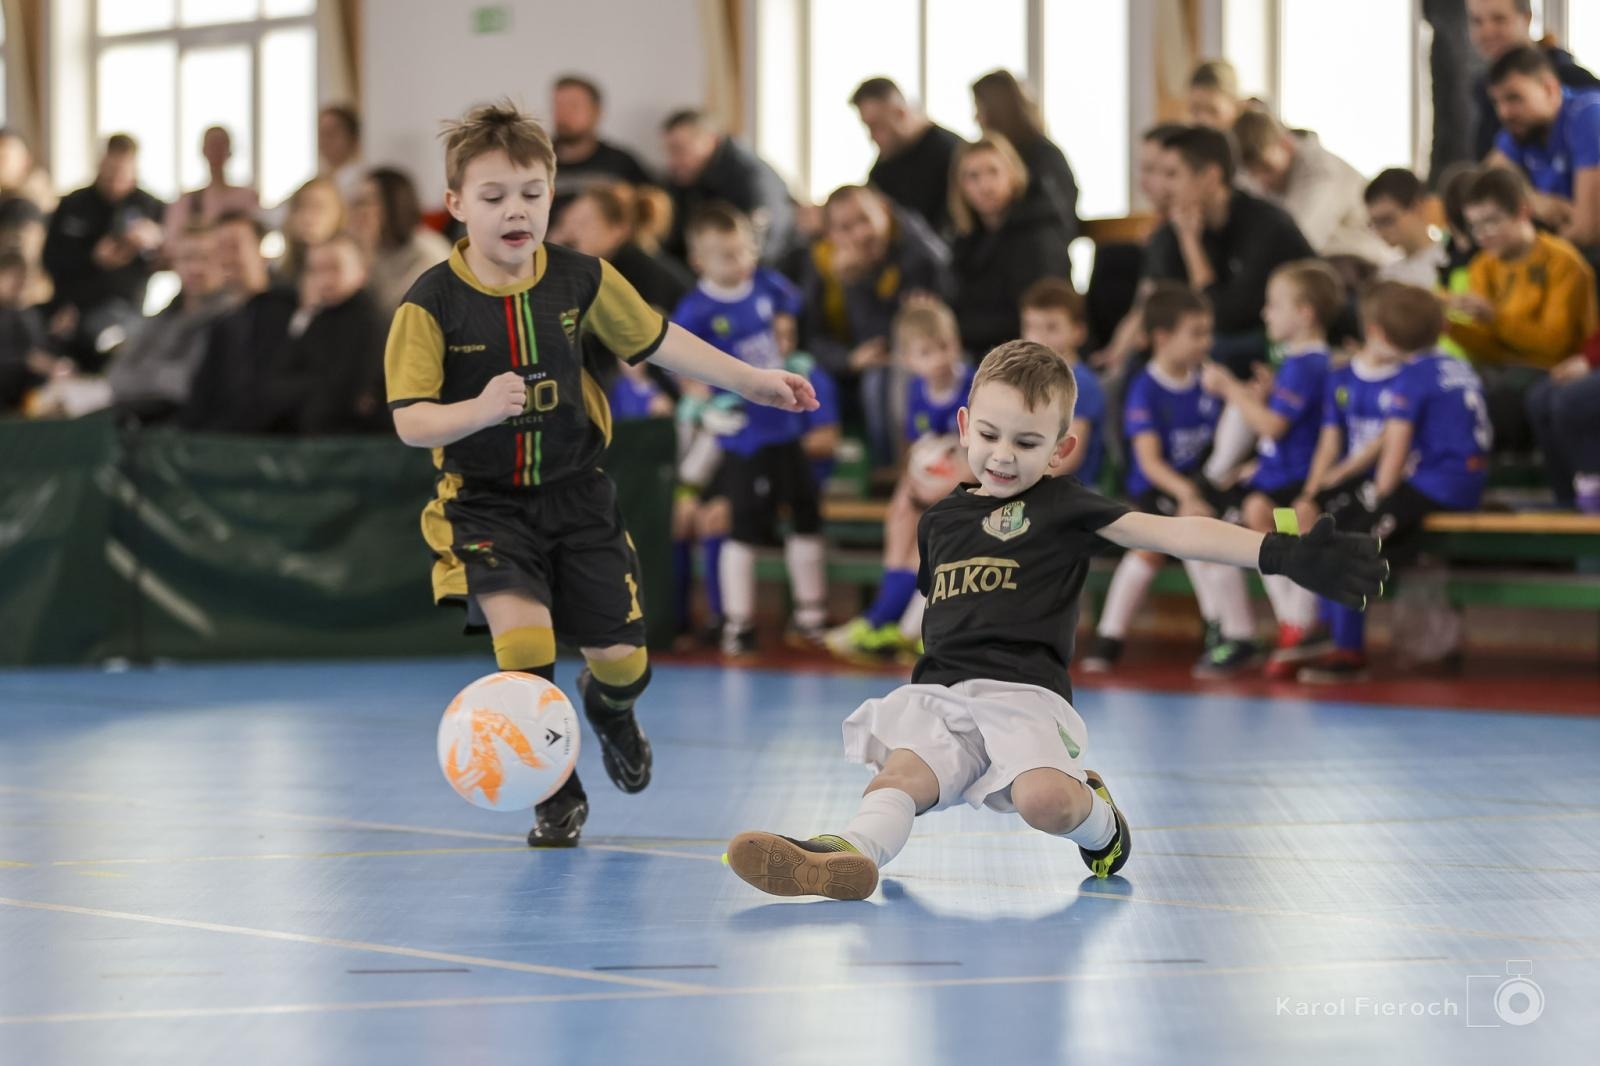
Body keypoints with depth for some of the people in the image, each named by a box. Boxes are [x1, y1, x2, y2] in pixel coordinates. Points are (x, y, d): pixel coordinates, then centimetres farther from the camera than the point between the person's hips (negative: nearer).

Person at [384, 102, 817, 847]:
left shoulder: (580, 280, -4)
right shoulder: (431, 304, -14)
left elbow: (654, 339, 10)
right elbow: (410, 421, -17)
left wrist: (750, 382, 10)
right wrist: (479, 410, -36)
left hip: (574, 493, 3)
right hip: (485, 503, -3)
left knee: (621, 657, 2)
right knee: (522, 631, -24)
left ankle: (607, 708, 44)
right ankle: (557, 793, -2)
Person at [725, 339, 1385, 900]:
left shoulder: (1060, 507, 5)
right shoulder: (940, 520, 21)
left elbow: (1169, 532, -6)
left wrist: (1282, 554, -17)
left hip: (1023, 692, -4)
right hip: (940, 693, 4)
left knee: (1042, 798, -31)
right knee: (902, 774, -26)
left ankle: (1099, 817, 2)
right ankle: (853, 853, -54)